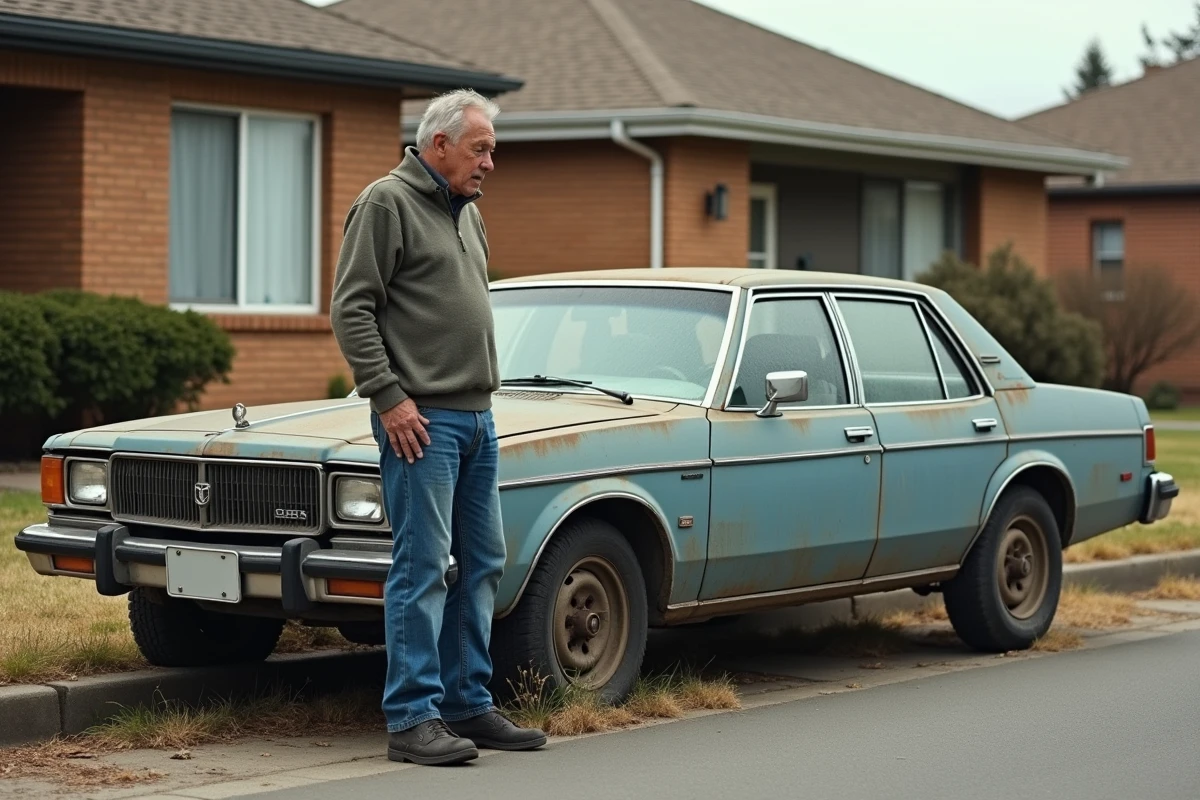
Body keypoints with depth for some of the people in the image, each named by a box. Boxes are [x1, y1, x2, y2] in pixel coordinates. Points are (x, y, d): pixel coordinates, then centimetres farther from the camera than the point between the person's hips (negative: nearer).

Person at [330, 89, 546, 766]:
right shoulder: (387, 203, -7)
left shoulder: (468, 213, 18)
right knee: (422, 566, -9)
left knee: (484, 563, 11)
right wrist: (389, 397, -16)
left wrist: (486, 391, 17)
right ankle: (412, 719, -6)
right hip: (421, 418, -9)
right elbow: (351, 309, -12)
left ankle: (468, 704, 19)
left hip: (477, 417, 9)